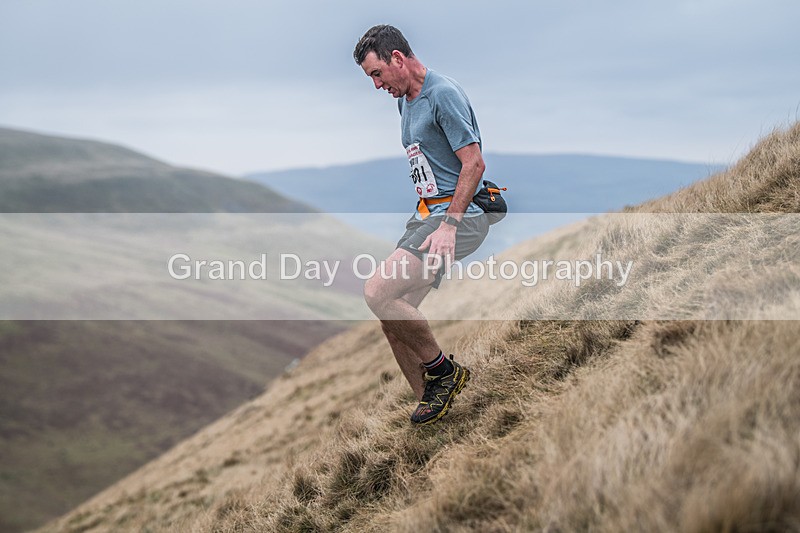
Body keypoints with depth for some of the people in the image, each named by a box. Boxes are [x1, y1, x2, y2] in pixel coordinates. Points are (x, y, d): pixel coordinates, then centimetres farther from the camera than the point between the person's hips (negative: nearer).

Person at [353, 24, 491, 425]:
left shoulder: (443, 94, -13)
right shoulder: (406, 99, 17)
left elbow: (474, 163, -19)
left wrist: (449, 224, -24)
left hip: (458, 216, -10)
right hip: (425, 214, 10)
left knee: (378, 293, -22)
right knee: (393, 318, 4)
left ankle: (442, 371, -4)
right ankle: (431, 402, 15)